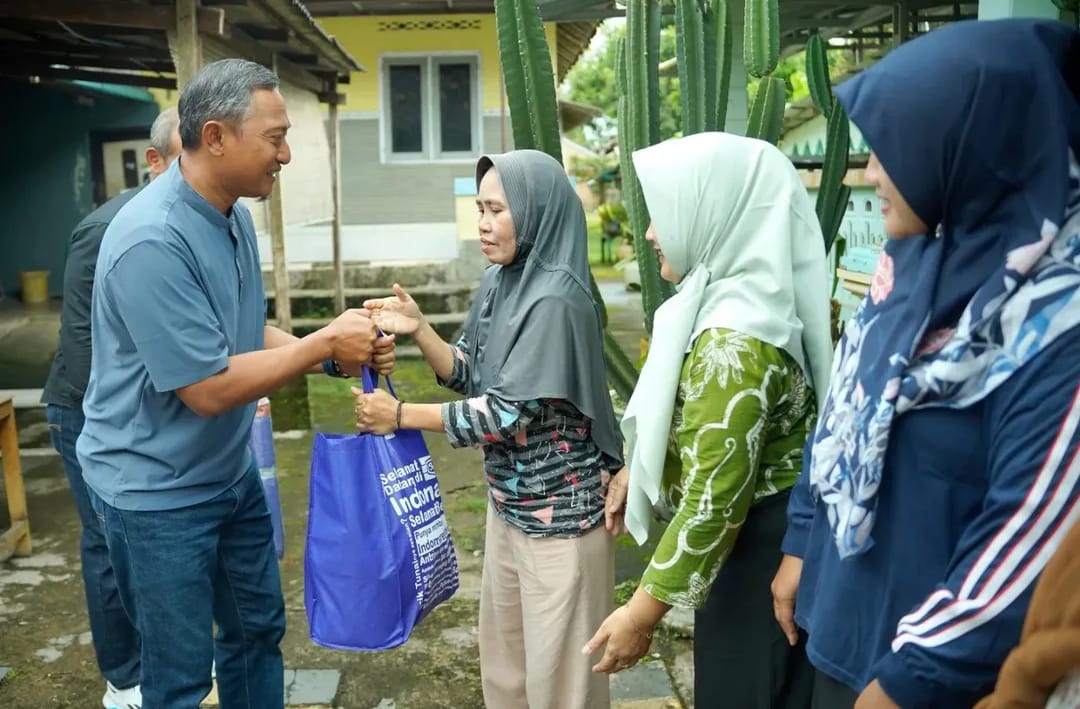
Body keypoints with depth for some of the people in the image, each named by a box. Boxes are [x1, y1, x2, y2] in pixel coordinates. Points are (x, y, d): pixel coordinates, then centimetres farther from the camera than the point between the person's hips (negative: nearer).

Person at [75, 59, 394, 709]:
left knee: (258, 630, 22)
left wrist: (338, 354, -6)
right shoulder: (154, 241, -28)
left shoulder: (235, 216, 1)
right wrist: (323, 344, -20)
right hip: (158, 493, -8)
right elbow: (208, 389, -26)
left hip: (231, 473, 8)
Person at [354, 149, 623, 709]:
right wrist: (419, 331, -10)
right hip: (508, 500, 8)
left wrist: (401, 416, -17)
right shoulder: (498, 283, 4)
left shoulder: (556, 300, -23)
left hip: (560, 509, -8)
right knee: (503, 657, 22)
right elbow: (471, 377, 6)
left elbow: (509, 414, -23)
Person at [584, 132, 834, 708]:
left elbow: (715, 500, -29)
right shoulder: (728, 300, 2)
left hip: (759, 554, -9)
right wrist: (634, 471, 16)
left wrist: (646, 608, -22)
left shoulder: (735, 341, -30)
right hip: (748, 541, 9)